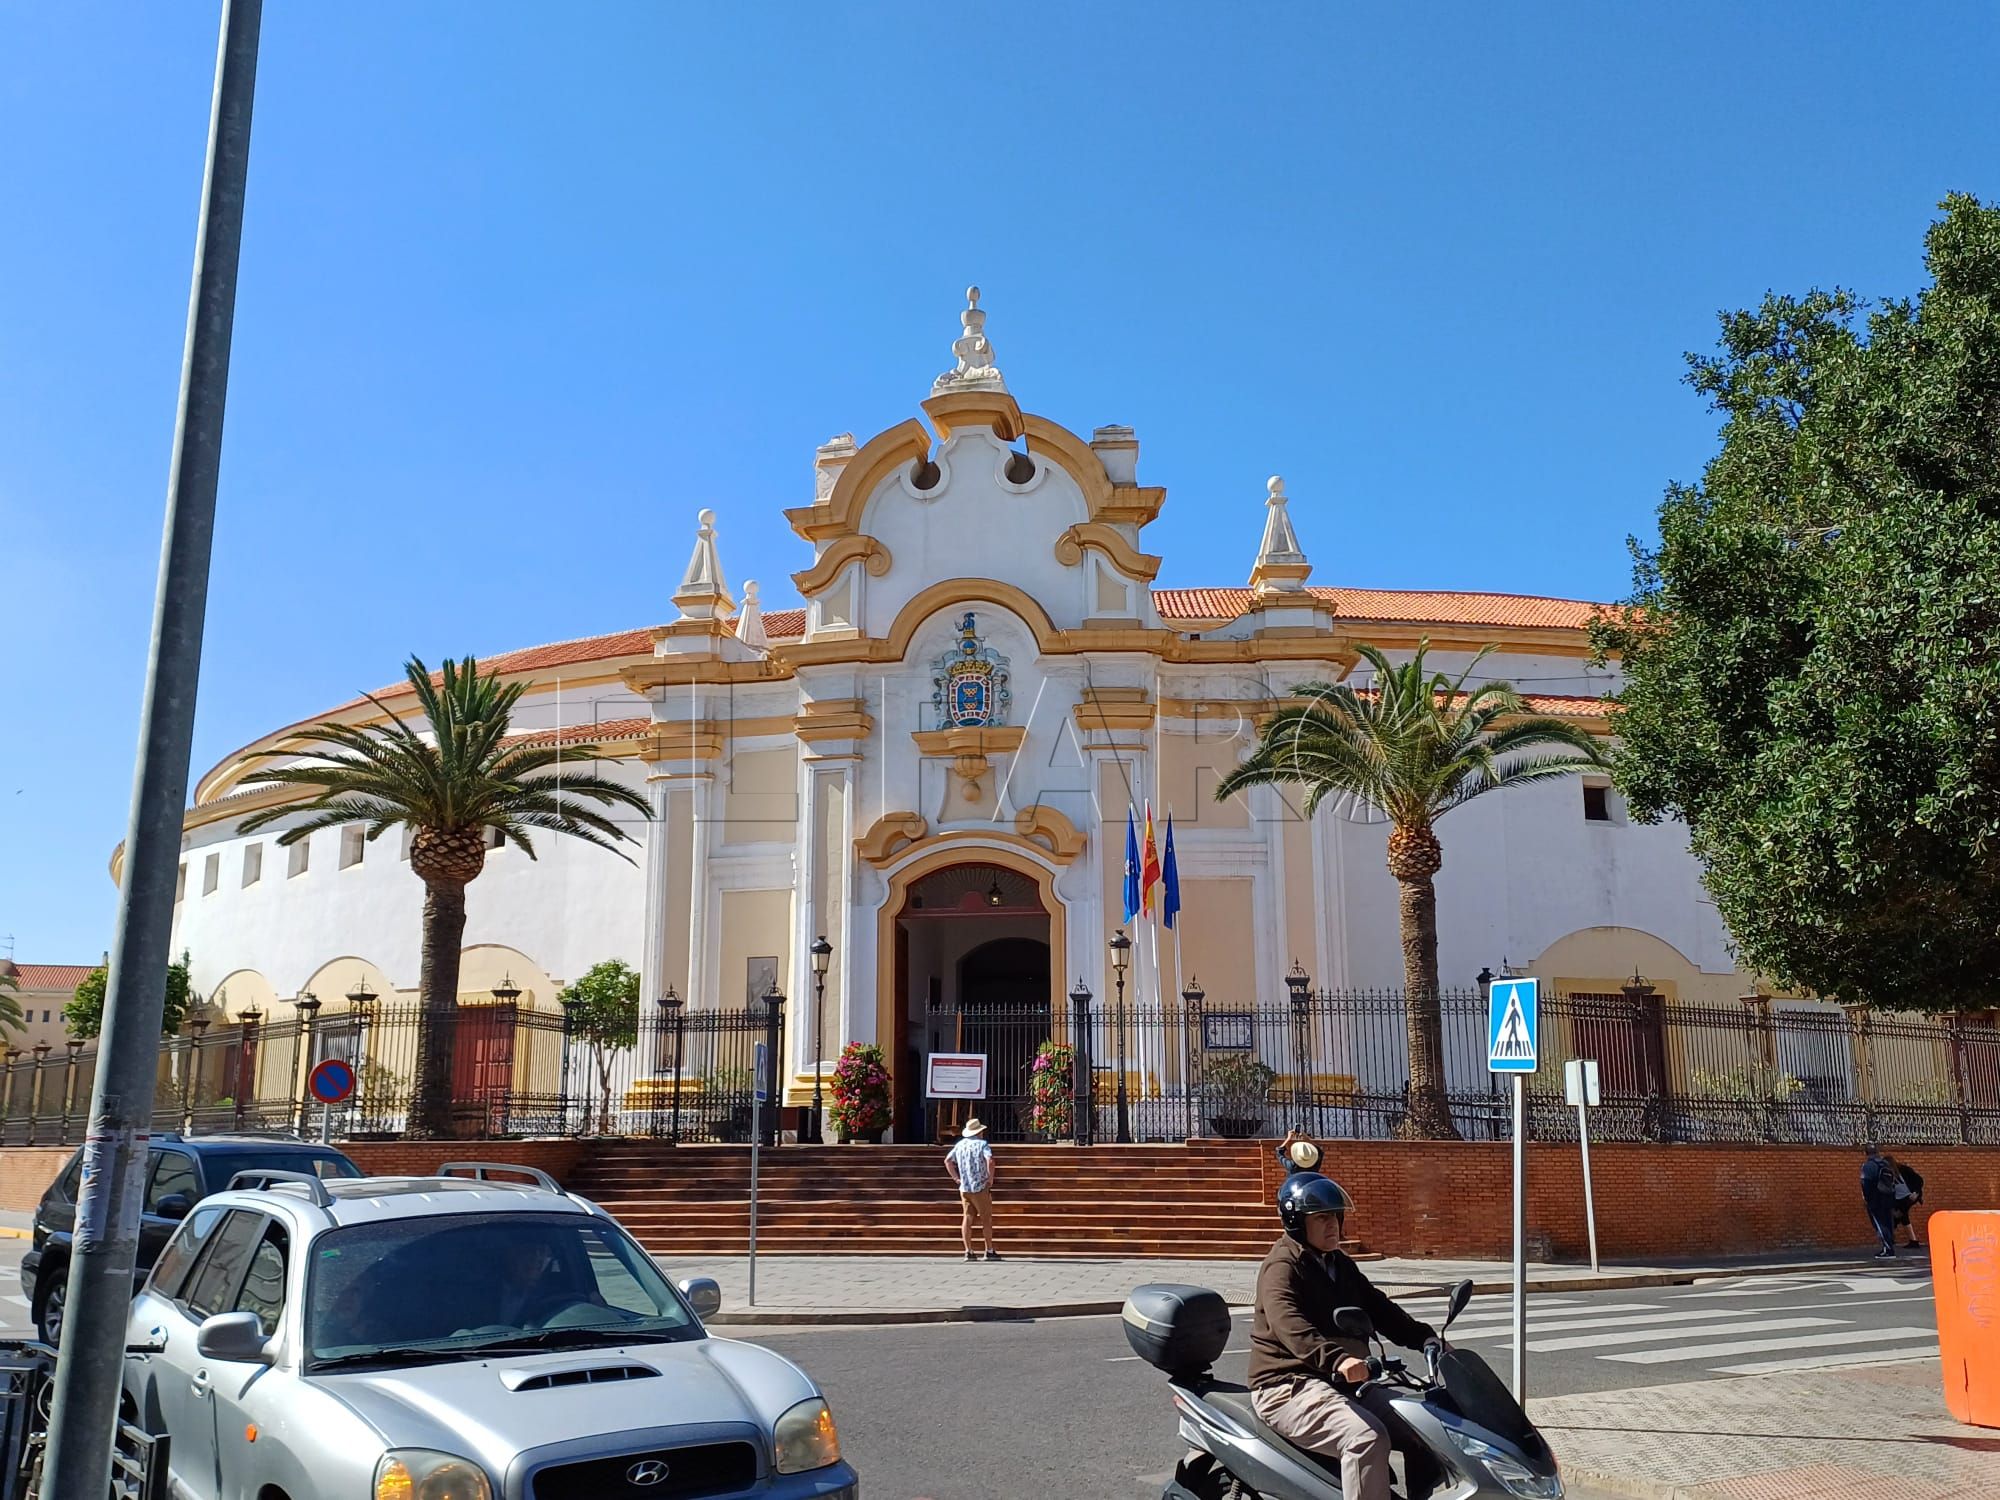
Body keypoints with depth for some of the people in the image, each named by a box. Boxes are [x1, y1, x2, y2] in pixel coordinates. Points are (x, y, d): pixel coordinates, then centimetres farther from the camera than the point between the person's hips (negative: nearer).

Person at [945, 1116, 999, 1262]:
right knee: (986, 1219, 5)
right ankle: (990, 1251, 9)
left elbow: (947, 1160, 13)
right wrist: (991, 1178, -14)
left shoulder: (960, 1145, 8)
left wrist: (955, 1177, 13)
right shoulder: (982, 1144, -10)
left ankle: (968, 1251, 3)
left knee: (968, 1218, 6)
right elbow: (990, 1160, -25)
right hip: (980, 1188, -5)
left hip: (964, 1188, 5)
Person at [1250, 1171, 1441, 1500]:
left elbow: (1378, 1308, 16)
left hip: (1343, 1384, 9)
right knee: (1368, 1438, -31)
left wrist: (1425, 1338, -1)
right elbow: (1289, 1325, -30)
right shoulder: (1282, 1266, -13)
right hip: (1291, 1387, -9)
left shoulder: (1340, 1265, 18)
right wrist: (1337, 1359, -46)